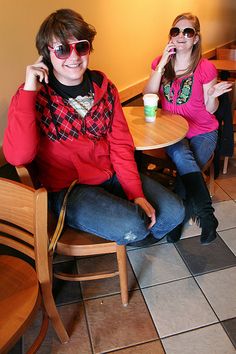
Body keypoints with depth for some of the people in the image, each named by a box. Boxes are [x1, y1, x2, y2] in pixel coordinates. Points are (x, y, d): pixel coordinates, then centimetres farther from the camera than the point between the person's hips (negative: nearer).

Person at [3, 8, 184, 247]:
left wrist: (136, 193, -10)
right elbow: (18, 156, -24)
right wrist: (28, 90, -27)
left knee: (174, 212, -3)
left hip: (112, 176, 5)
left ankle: (137, 237, 29)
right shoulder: (33, 96, -10)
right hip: (67, 190, -4)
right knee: (132, 225, -26)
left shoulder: (103, 86, 3)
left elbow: (121, 143, 0)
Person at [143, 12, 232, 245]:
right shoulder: (160, 63, 4)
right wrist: (162, 65, -14)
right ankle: (207, 216, -23)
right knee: (182, 157, -31)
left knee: (185, 170, -26)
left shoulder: (205, 68, -4)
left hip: (202, 132, -1)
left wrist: (213, 96, -21)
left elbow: (210, 110, 1)